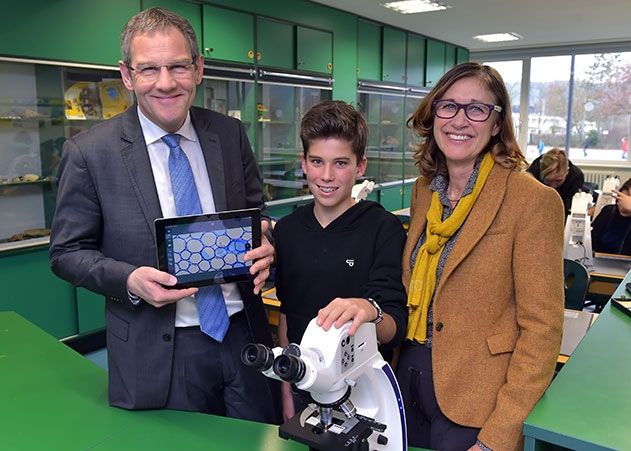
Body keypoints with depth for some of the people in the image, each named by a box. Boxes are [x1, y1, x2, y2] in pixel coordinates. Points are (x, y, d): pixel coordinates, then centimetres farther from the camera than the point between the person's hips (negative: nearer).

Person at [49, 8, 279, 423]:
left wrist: (263, 246, -11)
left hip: (243, 336, 4)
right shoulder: (89, 152, -9)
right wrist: (130, 280, -20)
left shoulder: (230, 134, 0)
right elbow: (68, 252, -2)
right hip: (158, 354, -3)